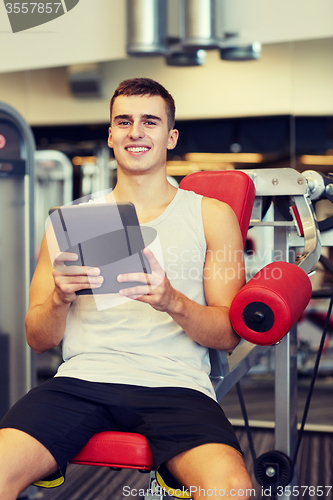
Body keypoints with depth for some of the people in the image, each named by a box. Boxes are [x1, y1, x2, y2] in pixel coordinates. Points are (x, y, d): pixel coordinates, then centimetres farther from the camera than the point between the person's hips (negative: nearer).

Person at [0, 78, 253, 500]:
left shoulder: (211, 215, 14)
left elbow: (228, 335, 8)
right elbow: (39, 340, 14)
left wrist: (173, 302, -13)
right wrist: (61, 297, -9)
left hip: (175, 386, -1)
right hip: (81, 380, 1)